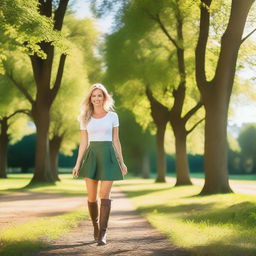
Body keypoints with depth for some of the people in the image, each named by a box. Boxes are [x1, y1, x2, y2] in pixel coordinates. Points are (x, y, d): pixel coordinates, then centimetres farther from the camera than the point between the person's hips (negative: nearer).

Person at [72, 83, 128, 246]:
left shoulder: (113, 116, 5)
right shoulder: (85, 118, 7)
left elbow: (116, 141, 7)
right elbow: (83, 143, 7)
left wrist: (122, 162, 4)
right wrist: (78, 164, 0)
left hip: (108, 156, -2)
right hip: (91, 157, 2)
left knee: (105, 194, -14)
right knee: (92, 197, 3)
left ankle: (103, 233, -15)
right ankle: (96, 227, 26)